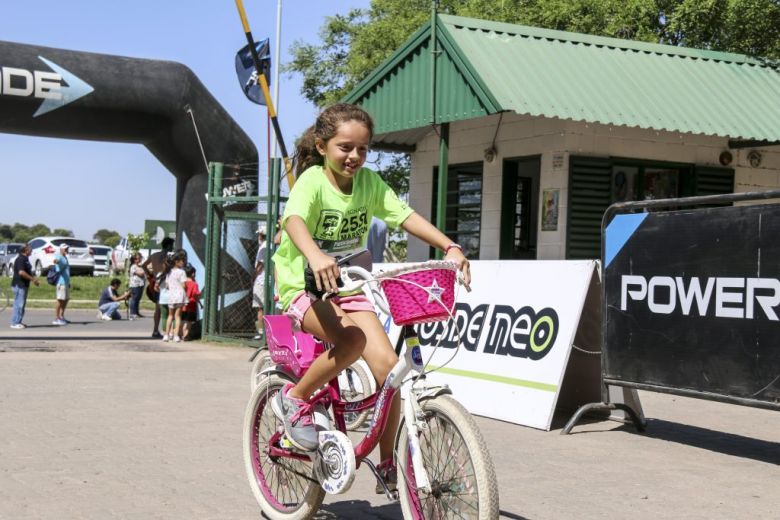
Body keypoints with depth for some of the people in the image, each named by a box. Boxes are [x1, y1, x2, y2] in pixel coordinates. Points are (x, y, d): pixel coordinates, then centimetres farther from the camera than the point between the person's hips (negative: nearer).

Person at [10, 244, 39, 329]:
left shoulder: (25, 259, 16)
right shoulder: (20, 259, -16)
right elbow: (21, 272, -25)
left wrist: (33, 279, 15)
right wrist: (32, 279, -19)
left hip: (23, 285, 10)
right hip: (19, 285, -10)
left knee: (21, 304, 13)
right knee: (19, 304, -8)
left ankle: (18, 322, 18)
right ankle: (15, 323, -5)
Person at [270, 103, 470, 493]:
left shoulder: (369, 181, -1)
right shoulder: (313, 180, -16)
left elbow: (405, 216, -9)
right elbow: (294, 219, -35)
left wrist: (450, 247, -25)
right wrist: (315, 256, -57)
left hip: (348, 288, 5)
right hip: (304, 287, -5)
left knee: (387, 363, -13)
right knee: (352, 338, -34)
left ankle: (387, 465, 4)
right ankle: (294, 398, -9)